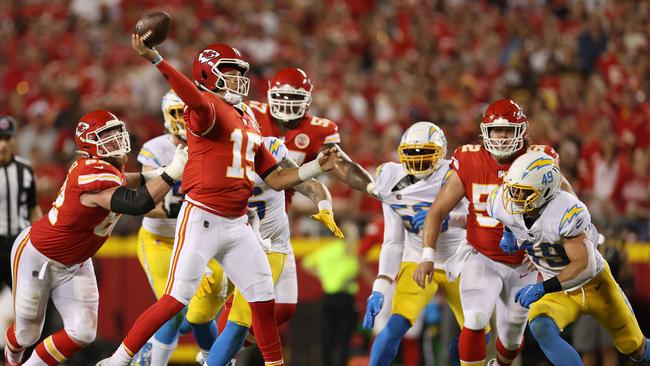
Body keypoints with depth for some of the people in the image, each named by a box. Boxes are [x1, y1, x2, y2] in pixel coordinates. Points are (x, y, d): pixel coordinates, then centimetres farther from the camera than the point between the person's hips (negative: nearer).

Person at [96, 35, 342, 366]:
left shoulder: (247, 120, 16)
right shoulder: (208, 107, -10)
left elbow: (275, 179, 19)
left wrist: (317, 167, 12)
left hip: (236, 224, 8)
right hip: (202, 219, -8)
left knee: (264, 299, 8)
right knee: (176, 299, -9)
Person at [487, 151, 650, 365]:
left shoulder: (567, 213, -37)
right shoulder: (503, 204, -19)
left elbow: (585, 267, -36)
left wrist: (543, 289, -42)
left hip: (594, 284, -4)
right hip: (558, 293, 4)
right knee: (541, 329, -30)